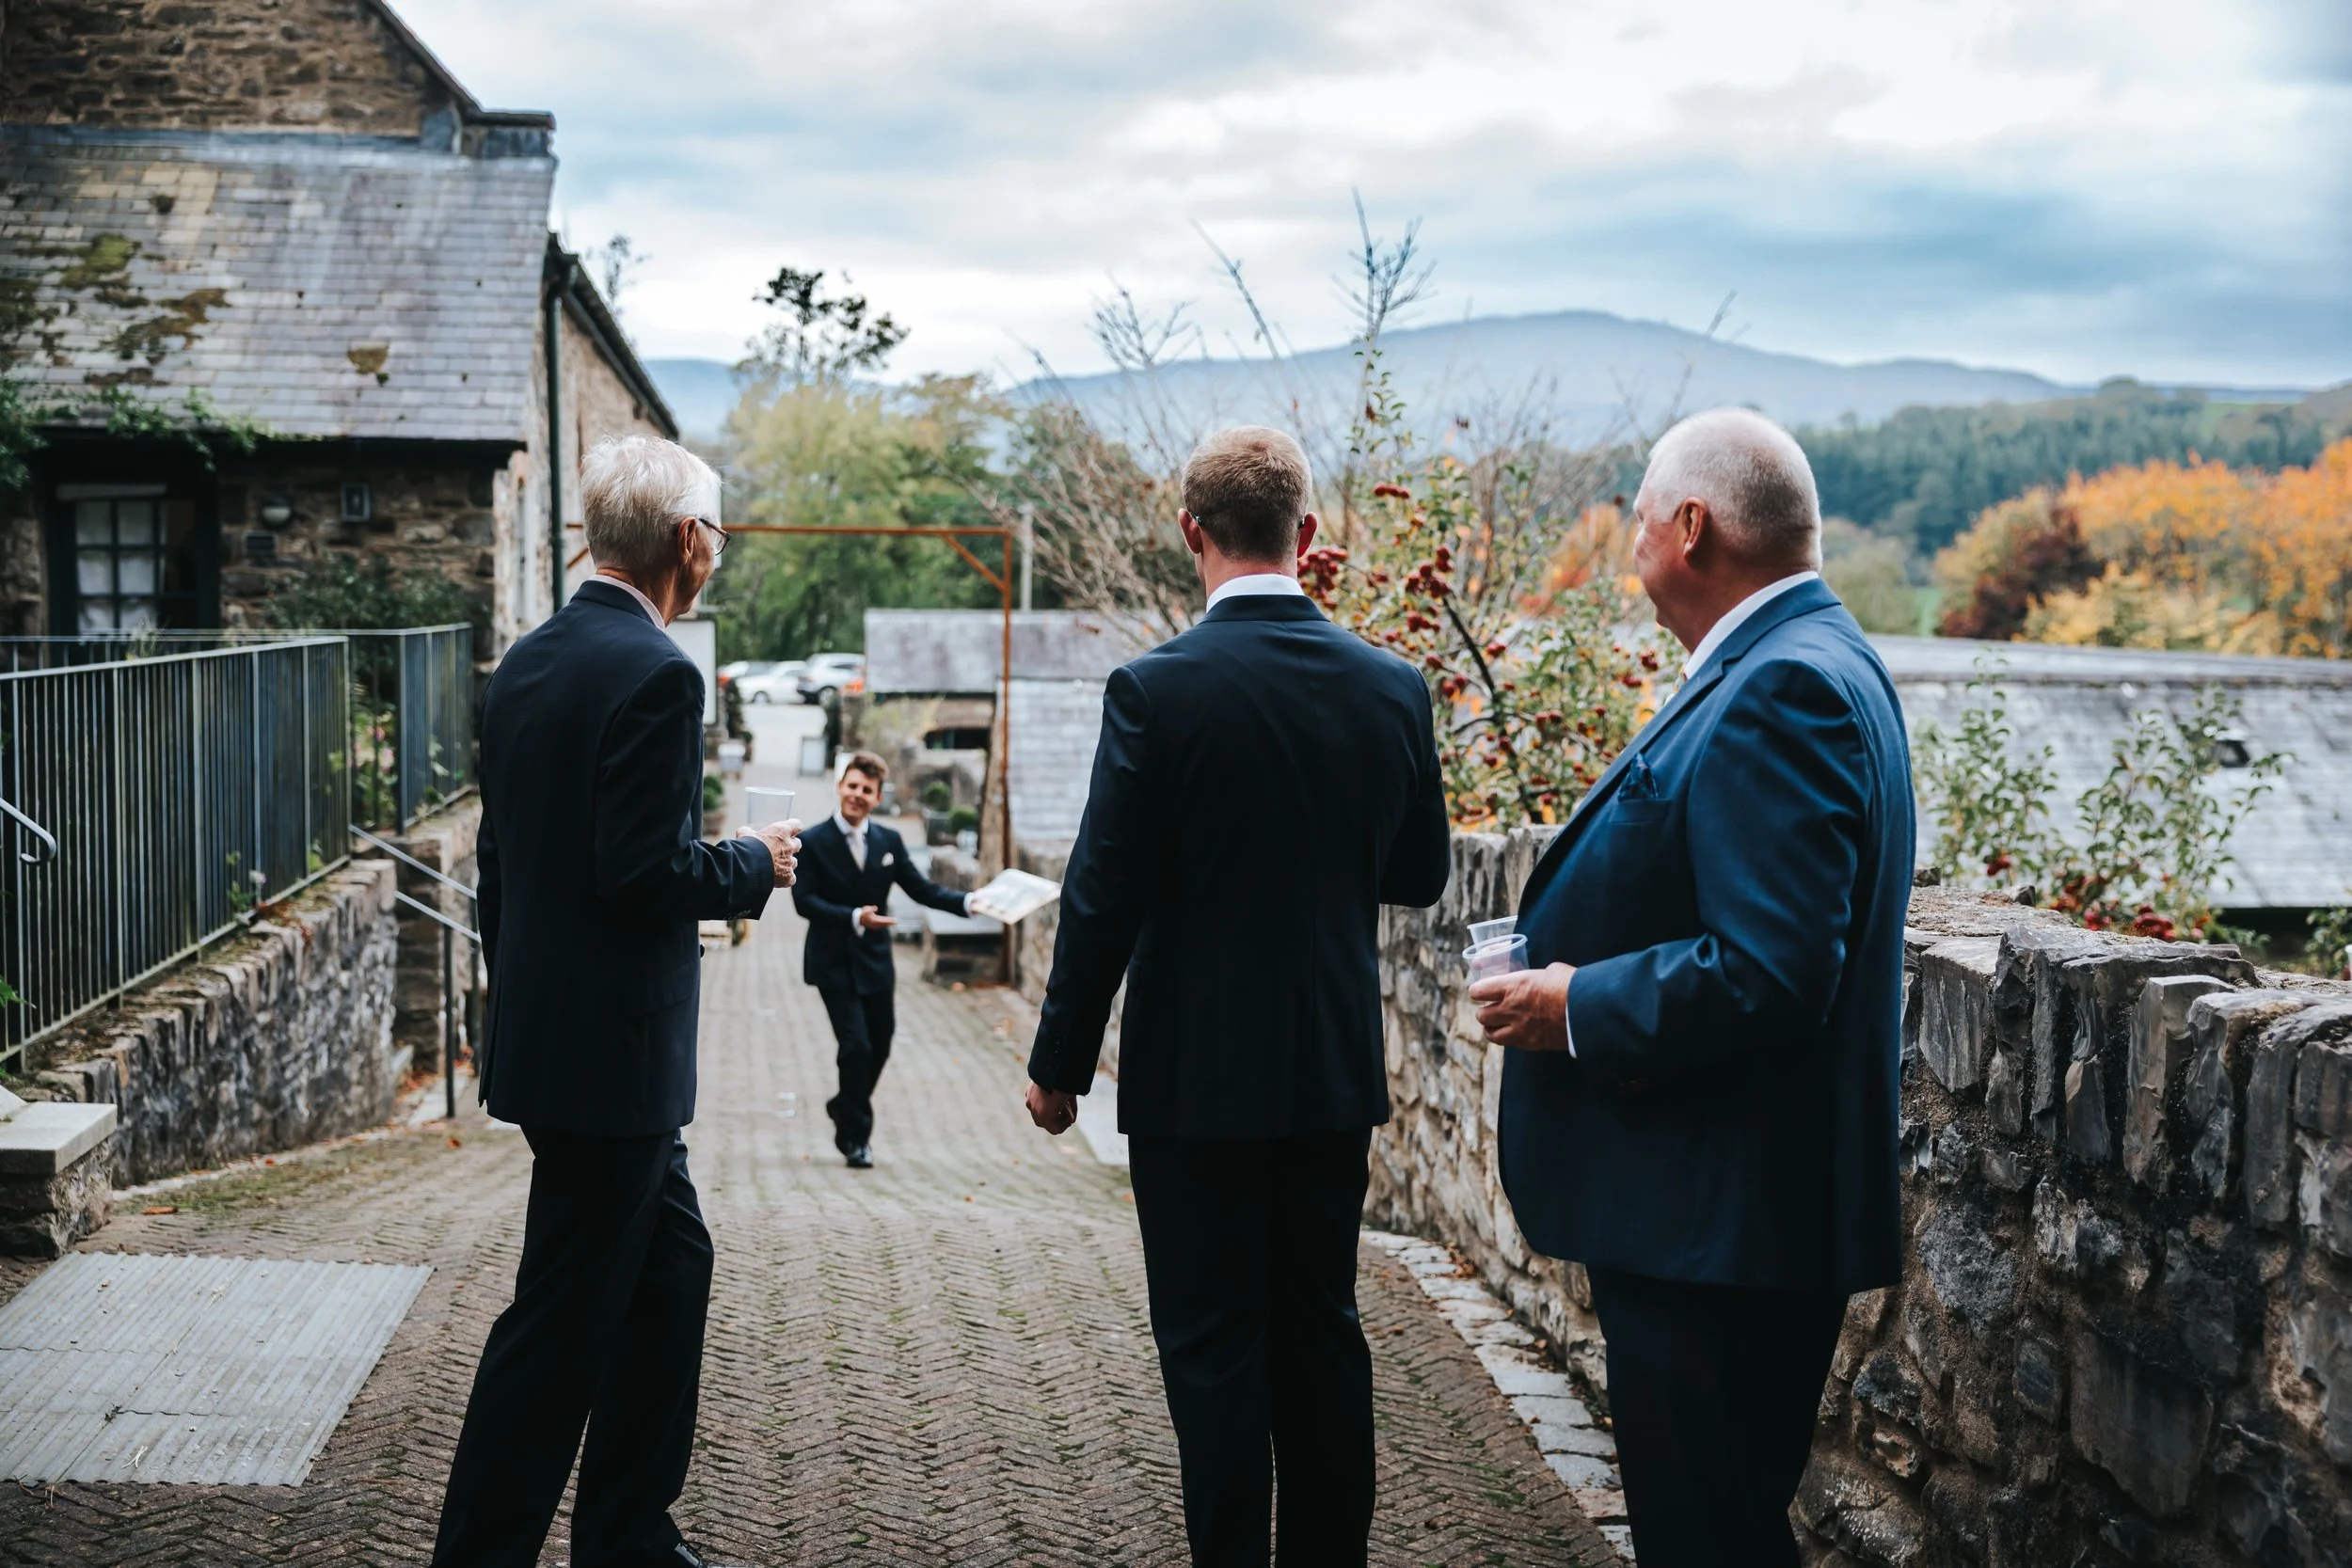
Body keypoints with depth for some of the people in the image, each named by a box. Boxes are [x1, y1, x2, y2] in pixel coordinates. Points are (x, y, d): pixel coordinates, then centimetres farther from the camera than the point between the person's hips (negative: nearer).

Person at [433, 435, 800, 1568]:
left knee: (671, 1264, 19)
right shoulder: (655, 675, -19)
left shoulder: (525, 664, 10)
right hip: (611, 1051, -10)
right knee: (562, 1318, -1)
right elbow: (645, 873, -24)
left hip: (542, 1035, 10)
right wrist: (754, 865, -5)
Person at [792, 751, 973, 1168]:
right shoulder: (812, 842, -6)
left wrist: (969, 902, -9)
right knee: (856, 1045, -11)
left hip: (875, 961, 5)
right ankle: (856, 1136, 6)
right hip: (834, 964, -5)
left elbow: (922, 889, 5)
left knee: (880, 1047, 12)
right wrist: (853, 918, -27)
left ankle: (845, 1109, 39)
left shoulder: (889, 842, 6)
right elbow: (804, 900, -14)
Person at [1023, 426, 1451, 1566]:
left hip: (1199, 1077, -4)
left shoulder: (1156, 690, -15)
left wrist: (1060, 1063, -1)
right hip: (1337, 1075, 4)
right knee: (1323, 1333, 15)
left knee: (1214, 1352, 4)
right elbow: (1419, 874, 9)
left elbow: (1103, 897, -12)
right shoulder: (1391, 687, -2)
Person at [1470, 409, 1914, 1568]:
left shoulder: (1783, 691, -20)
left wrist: (1578, 1008, -16)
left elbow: (1767, 971, -28)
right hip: (1721, 1210, 11)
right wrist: (1578, 955, 9)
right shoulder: (1802, 665, 13)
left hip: (1725, 1226, -11)